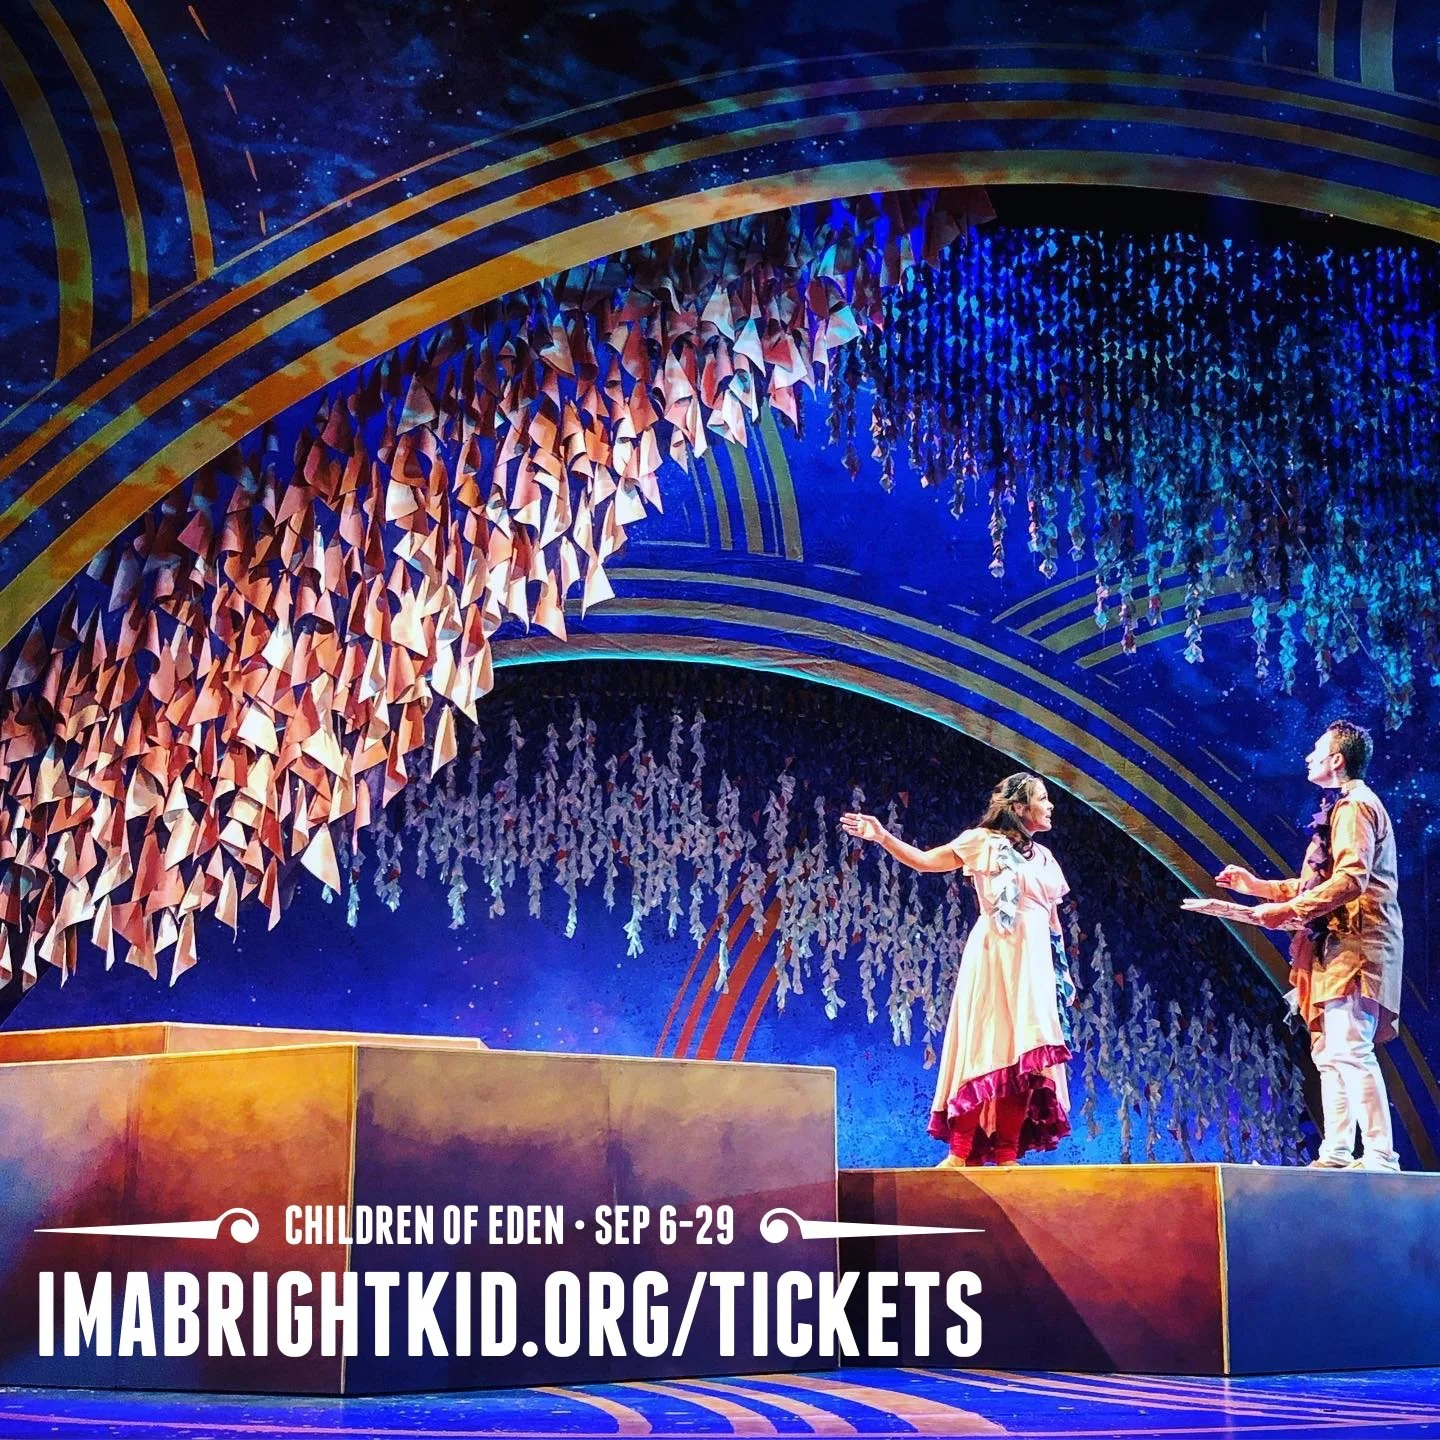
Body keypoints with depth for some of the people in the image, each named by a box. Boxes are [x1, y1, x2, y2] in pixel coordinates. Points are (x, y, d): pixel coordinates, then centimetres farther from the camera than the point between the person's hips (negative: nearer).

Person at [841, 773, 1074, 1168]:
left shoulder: (1044, 857, 19)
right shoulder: (984, 841, 2)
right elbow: (925, 860, 1)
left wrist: (1064, 972, 17)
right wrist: (882, 836, -12)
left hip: (1034, 963, 6)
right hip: (995, 958, -6)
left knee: (1025, 1058, -1)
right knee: (986, 1048, -11)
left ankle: (1006, 1153, 1)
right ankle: (961, 1151, -8)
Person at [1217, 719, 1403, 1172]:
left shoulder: (1354, 804, -8)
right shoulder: (1341, 807, 23)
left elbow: (1351, 879, -22)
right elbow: (1319, 883, 26)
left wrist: (1289, 910, -23)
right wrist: (1256, 886, 23)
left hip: (1355, 943, -11)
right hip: (1335, 947, 11)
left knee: (1349, 1050, -17)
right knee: (1330, 1054, 9)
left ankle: (1380, 1156, -19)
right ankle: (1336, 1154, 10)